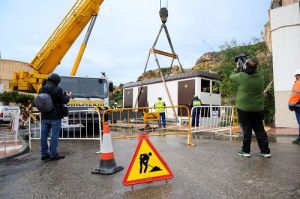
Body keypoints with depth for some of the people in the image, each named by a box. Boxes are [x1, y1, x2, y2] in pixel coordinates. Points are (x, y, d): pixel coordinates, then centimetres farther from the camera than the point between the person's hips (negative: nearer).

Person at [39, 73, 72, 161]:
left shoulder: (42, 89, 6)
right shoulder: (57, 90, -14)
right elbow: (64, 101, -9)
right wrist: (68, 96, 9)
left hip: (45, 117, 7)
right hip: (55, 117, -6)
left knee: (44, 135, 10)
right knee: (54, 136, 0)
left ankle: (44, 154, 19)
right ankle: (53, 155, 6)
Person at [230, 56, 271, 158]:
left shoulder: (242, 76, -15)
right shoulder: (259, 76, -2)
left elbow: (232, 76, 4)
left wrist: (237, 68, 15)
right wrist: (251, 65, 12)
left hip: (244, 108, -3)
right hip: (258, 108, 4)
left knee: (246, 130, 5)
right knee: (260, 130, 11)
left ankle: (245, 151, 12)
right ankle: (265, 151, 17)